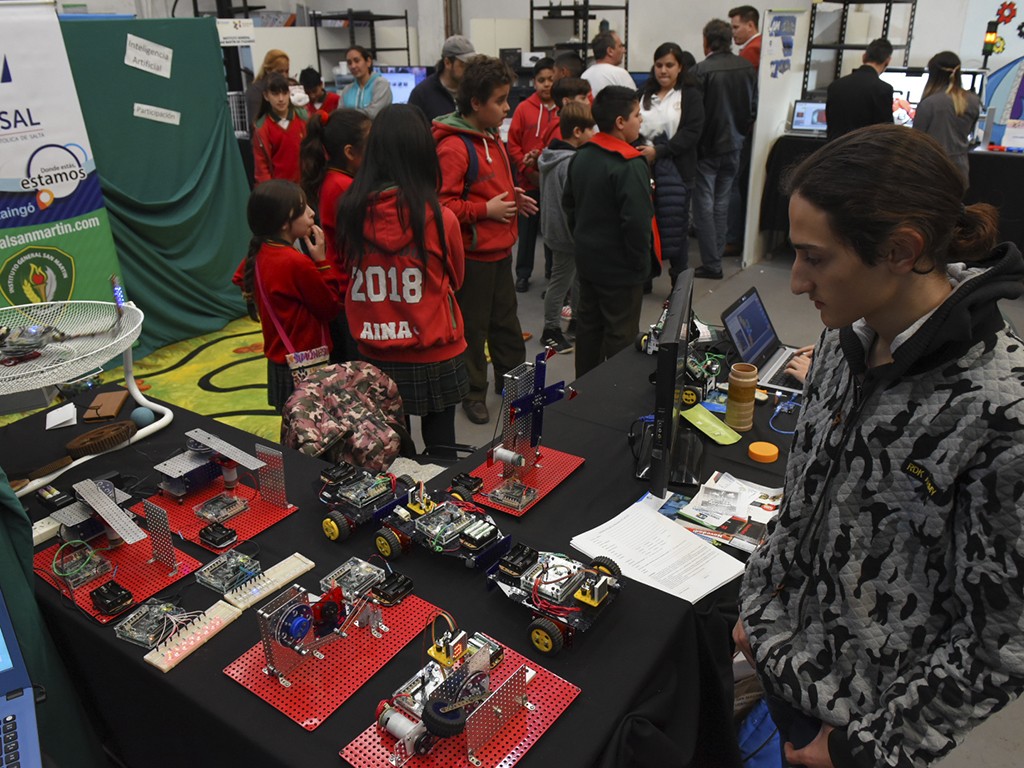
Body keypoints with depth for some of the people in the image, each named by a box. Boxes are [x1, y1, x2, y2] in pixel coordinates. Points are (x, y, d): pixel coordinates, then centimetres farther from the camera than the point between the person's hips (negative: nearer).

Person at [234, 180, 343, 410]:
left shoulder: (258, 254, 1)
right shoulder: (298, 262, -24)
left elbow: (240, 278, 23)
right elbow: (331, 307, -14)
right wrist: (322, 261, -13)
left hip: (278, 362, 9)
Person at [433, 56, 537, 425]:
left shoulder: (492, 137, 9)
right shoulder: (453, 147, -20)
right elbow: (441, 205, -25)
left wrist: (512, 197, 7)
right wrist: (486, 209, -20)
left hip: (500, 250, 9)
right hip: (472, 255, -9)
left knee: (506, 321, 20)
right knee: (472, 327, 7)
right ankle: (473, 393, 23)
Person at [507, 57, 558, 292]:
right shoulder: (524, 108, -2)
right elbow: (513, 145, 0)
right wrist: (529, 170, -8)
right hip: (529, 181, 0)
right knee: (527, 229, 10)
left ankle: (553, 273, 25)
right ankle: (523, 273, 22)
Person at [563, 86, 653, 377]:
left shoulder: (581, 156, 6)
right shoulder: (630, 165, -21)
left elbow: (568, 203, 15)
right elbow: (637, 221, -26)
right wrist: (641, 262, -14)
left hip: (587, 259, 9)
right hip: (620, 266, -9)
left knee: (588, 323, 18)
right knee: (621, 334, 3)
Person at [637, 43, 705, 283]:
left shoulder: (690, 95, 2)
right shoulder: (644, 94, 13)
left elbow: (692, 132, -9)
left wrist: (658, 151, -19)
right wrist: (640, 150, -13)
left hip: (676, 172, -3)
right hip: (644, 169, 3)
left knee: (677, 228, 4)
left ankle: (679, 286, 14)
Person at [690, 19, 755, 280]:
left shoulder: (701, 70, -18)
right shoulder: (747, 68, 0)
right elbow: (753, 108, 7)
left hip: (706, 148, -5)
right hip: (733, 146, 5)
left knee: (704, 207, 2)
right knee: (722, 204, 16)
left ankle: (712, 264, 2)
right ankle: (717, 253, 23)